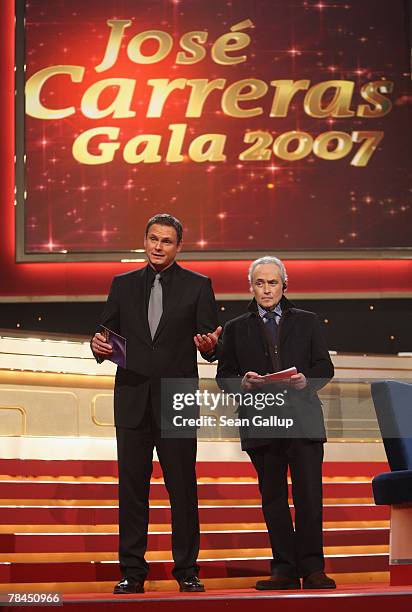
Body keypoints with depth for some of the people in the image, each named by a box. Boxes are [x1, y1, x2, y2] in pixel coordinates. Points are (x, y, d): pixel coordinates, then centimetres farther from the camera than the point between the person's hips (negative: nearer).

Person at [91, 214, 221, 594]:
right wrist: (100, 346, -9)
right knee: (132, 487, 4)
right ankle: (133, 572, 11)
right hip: (132, 400, 2)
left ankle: (187, 570, 8)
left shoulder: (198, 286, 5)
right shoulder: (123, 285, 12)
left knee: (183, 487, 0)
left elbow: (210, 342, 2)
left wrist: (209, 345, -21)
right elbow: (108, 335, 13)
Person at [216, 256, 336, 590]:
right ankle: (285, 569, 10)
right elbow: (223, 376, 8)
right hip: (261, 425, 1)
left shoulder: (307, 322, 12)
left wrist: (307, 381, -12)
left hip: (303, 421, -1)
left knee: (309, 496, -5)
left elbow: (325, 367, 9)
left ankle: (311, 568, 2)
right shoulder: (236, 329, 11)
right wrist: (242, 383, -13)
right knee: (273, 498, 4)